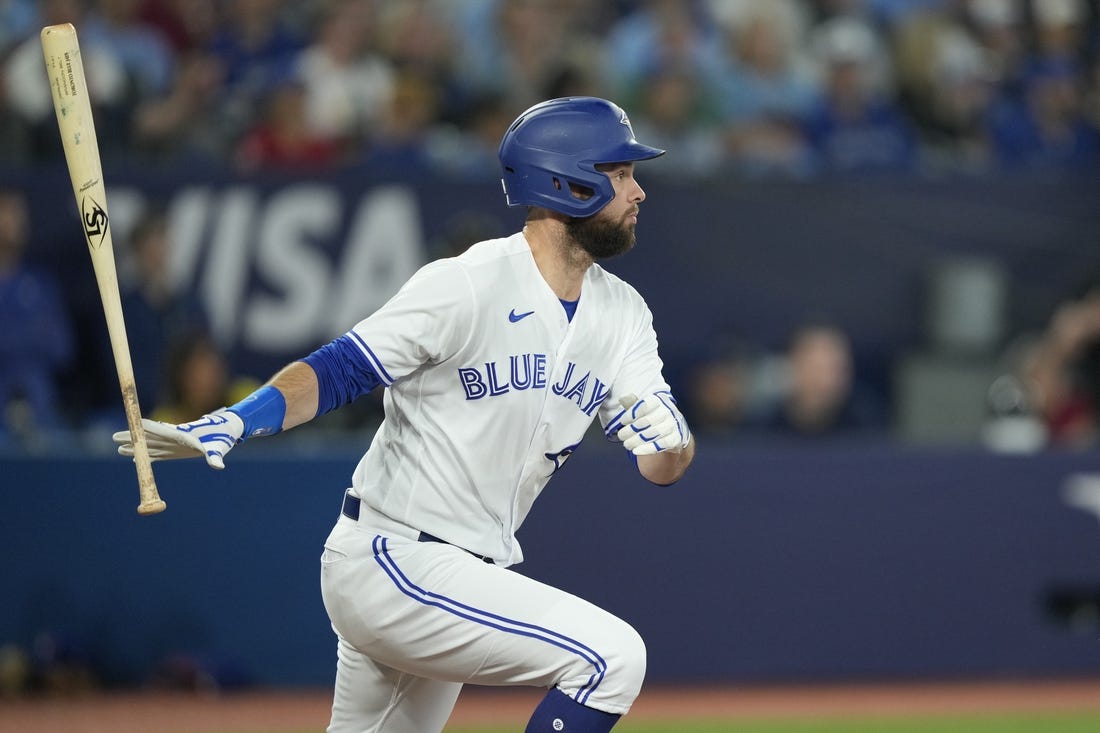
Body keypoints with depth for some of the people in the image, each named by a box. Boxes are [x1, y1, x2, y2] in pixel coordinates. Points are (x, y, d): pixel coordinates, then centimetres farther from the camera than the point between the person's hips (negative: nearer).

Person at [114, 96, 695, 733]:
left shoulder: (621, 314, 7)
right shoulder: (468, 285, -15)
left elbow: (665, 467, 2)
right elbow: (340, 370, -16)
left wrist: (670, 439, -23)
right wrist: (231, 423, -33)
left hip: (461, 575, 9)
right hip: (389, 561, -9)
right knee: (612, 655, -20)